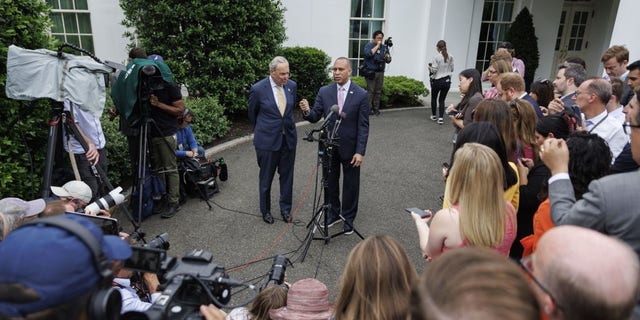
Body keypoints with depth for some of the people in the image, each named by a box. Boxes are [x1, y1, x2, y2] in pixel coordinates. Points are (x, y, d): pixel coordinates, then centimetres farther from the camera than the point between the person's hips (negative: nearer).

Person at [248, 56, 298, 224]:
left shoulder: (292, 86, -2)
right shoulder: (258, 89, -13)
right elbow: (252, 113, 4)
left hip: (289, 138, 3)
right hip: (267, 140, -3)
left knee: (287, 176, 13)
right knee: (266, 178, 11)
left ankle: (285, 208, 31)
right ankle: (265, 210, 30)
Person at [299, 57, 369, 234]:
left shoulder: (361, 95, -10)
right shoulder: (324, 92, -3)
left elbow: (363, 126, -10)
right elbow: (315, 117, -3)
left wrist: (360, 152, -15)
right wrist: (307, 111, -26)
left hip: (350, 148, -2)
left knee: (350, 185, 10)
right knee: (330, 182, 16)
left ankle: (348, 218, 29)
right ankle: (334, 213, 36)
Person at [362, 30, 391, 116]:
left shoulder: (384, 46, 14)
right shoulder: (369, 45, 0)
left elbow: (388, 61, 18)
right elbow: (368, 54, -22)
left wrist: (388, 57, -6)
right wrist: (377, 45, -14)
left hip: (380, 72, 5)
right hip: (371, 72, -5)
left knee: (378, 91, 5)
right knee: (370, 91, -7)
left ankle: (376, 108, 11)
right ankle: (369, 108, -2)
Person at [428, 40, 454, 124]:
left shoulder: (436, 57, -14)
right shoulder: (450, 57, 0)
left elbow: (433, 70, -14)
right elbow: (452, 69, 8)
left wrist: (430, 66, 6)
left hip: (437, 81, -3)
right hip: (447, 81, 3)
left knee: (434, 98, 18)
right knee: (442, 100, 8)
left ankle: (433, 115, 27)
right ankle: (441, 117, -4)